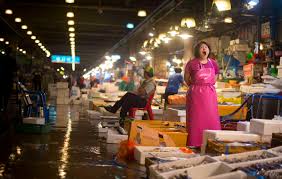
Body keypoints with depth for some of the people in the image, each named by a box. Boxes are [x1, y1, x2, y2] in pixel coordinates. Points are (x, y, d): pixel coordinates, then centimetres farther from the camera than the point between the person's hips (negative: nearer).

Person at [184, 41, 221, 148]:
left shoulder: (213, 63, 7)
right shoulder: (192, 63, -4)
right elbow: (186, 78, 6)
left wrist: (208, 86, 10)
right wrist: (194, 86, 8)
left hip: (210, 93, 4)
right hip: (195, 93, -3)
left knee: (211, 118, 4)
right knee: (196, 118, 1)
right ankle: (195, 143, 9)